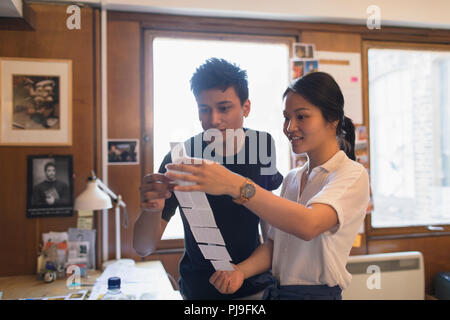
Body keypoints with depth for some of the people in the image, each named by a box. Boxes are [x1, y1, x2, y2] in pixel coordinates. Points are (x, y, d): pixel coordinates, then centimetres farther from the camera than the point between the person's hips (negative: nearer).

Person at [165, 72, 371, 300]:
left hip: (318, 293, -5)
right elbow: (274, 243, 11)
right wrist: (241, 270, -7)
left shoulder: (352, 174, -8)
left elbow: (309, 225, -26)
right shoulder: (291, 179, 14)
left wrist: (237, 185, -33)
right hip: (276, 291, 5)